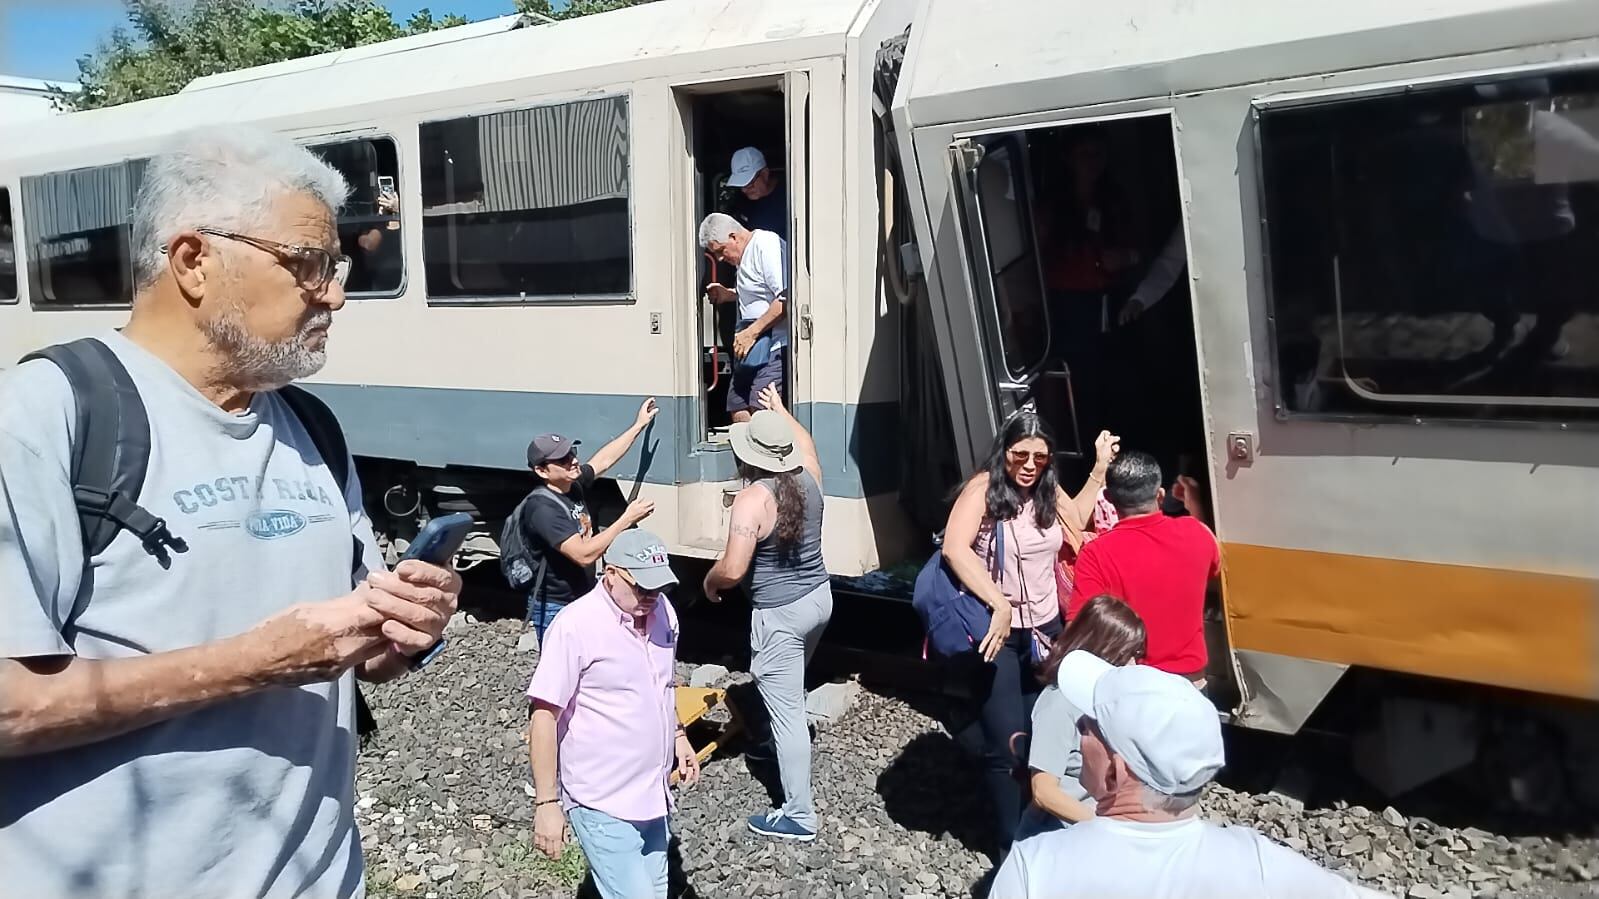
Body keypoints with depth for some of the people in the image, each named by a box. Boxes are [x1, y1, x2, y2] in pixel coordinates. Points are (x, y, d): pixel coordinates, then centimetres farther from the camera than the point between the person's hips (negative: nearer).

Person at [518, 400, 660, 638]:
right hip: (555, 610, -9)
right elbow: (584, 554, -31)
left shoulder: (573, 485, 1)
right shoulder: (543, 508, -25)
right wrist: (627, 519, -28)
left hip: (584, 600, 9)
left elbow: (604, 460, 17)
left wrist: (639, 425, 19)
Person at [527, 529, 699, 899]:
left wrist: (678, 735, 18)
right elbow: (544, 717, -17)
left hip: (653, 794, 7)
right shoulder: (574, 626, -20)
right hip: (603, 804, -7)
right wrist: (547, 803, -17)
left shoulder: (662, 609, 2)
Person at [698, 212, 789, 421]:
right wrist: (728, 295, 19)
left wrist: (751, 333, -19)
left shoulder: (767, 245, -12)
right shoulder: (745, 255, 19)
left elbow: (785, 298, -22)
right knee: (738, 412, 7)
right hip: (749, 349, 10)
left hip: (772, 350, -10)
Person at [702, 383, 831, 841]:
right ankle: (778, 743, 53)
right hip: (819, 597, 8)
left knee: (786, 710, 0)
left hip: (780, 614, -8)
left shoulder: (751, 500, -22)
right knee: (788, 693, 31)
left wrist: (708, 582, -3)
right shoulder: (808, 477, -2)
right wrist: (780, 410, 36)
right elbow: (805, 442, 23)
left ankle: (799, 816, 6)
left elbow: (733, 569, -24)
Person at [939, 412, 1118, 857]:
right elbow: (955, 549, -30)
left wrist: (1100, 468, 16)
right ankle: (1012, 845, 15)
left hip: (1045, 628, 6)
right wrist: (999, 605, -33)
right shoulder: (984, 487, -16)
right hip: (996, 629, -6)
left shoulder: (1048, 491, 4)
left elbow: (1077, 520, 25)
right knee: (1010, 744, -3)